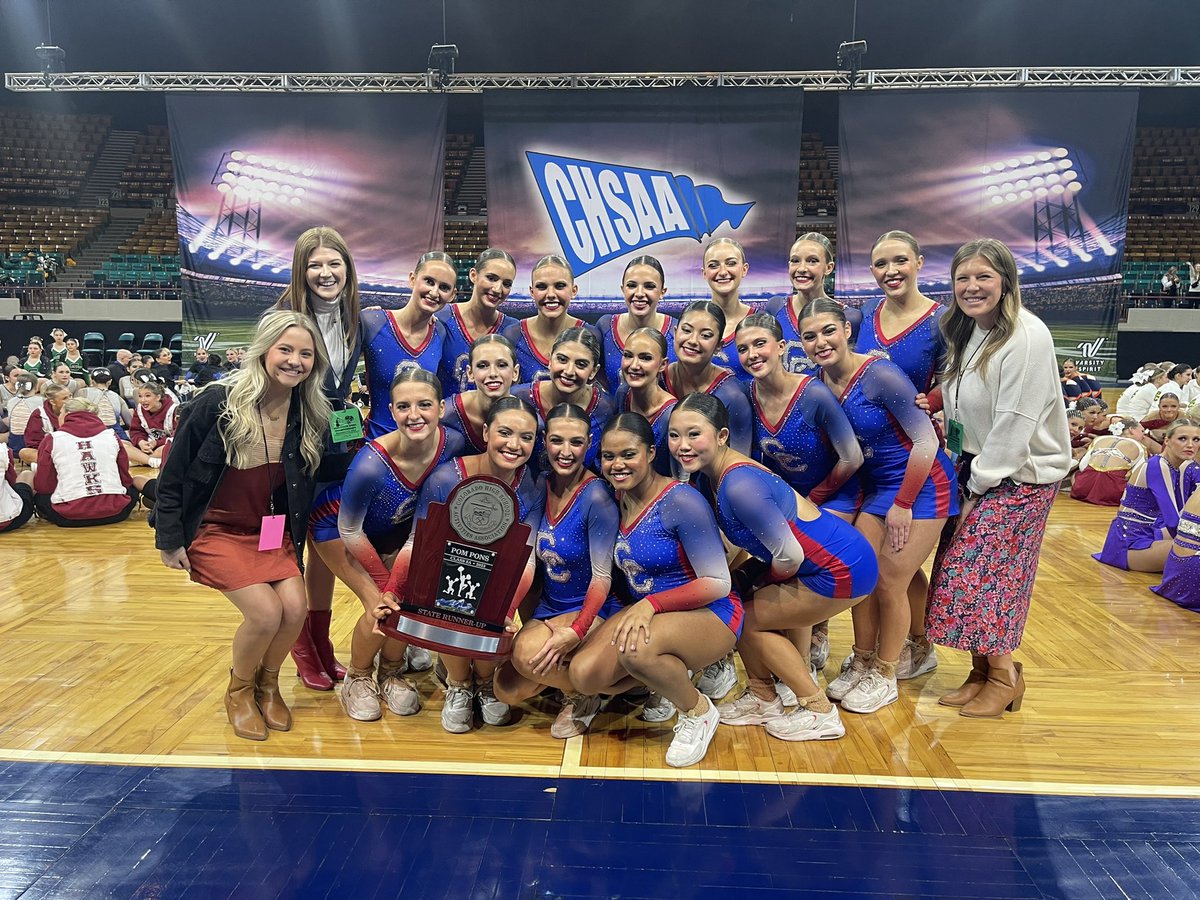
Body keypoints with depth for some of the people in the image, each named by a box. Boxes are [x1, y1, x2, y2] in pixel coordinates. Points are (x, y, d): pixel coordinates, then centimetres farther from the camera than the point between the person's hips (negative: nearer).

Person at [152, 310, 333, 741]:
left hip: (272, 532, 4)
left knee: (294, 608, -14)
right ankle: (239, 691, 15)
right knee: (265, 612, -18)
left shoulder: (311, 414, -6)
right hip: (215, 531, -4)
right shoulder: (218, 402, -17)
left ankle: (267, 683, 18)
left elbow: (311, 481, 5)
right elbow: (174, 472, -8)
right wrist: (169, 540, -6)